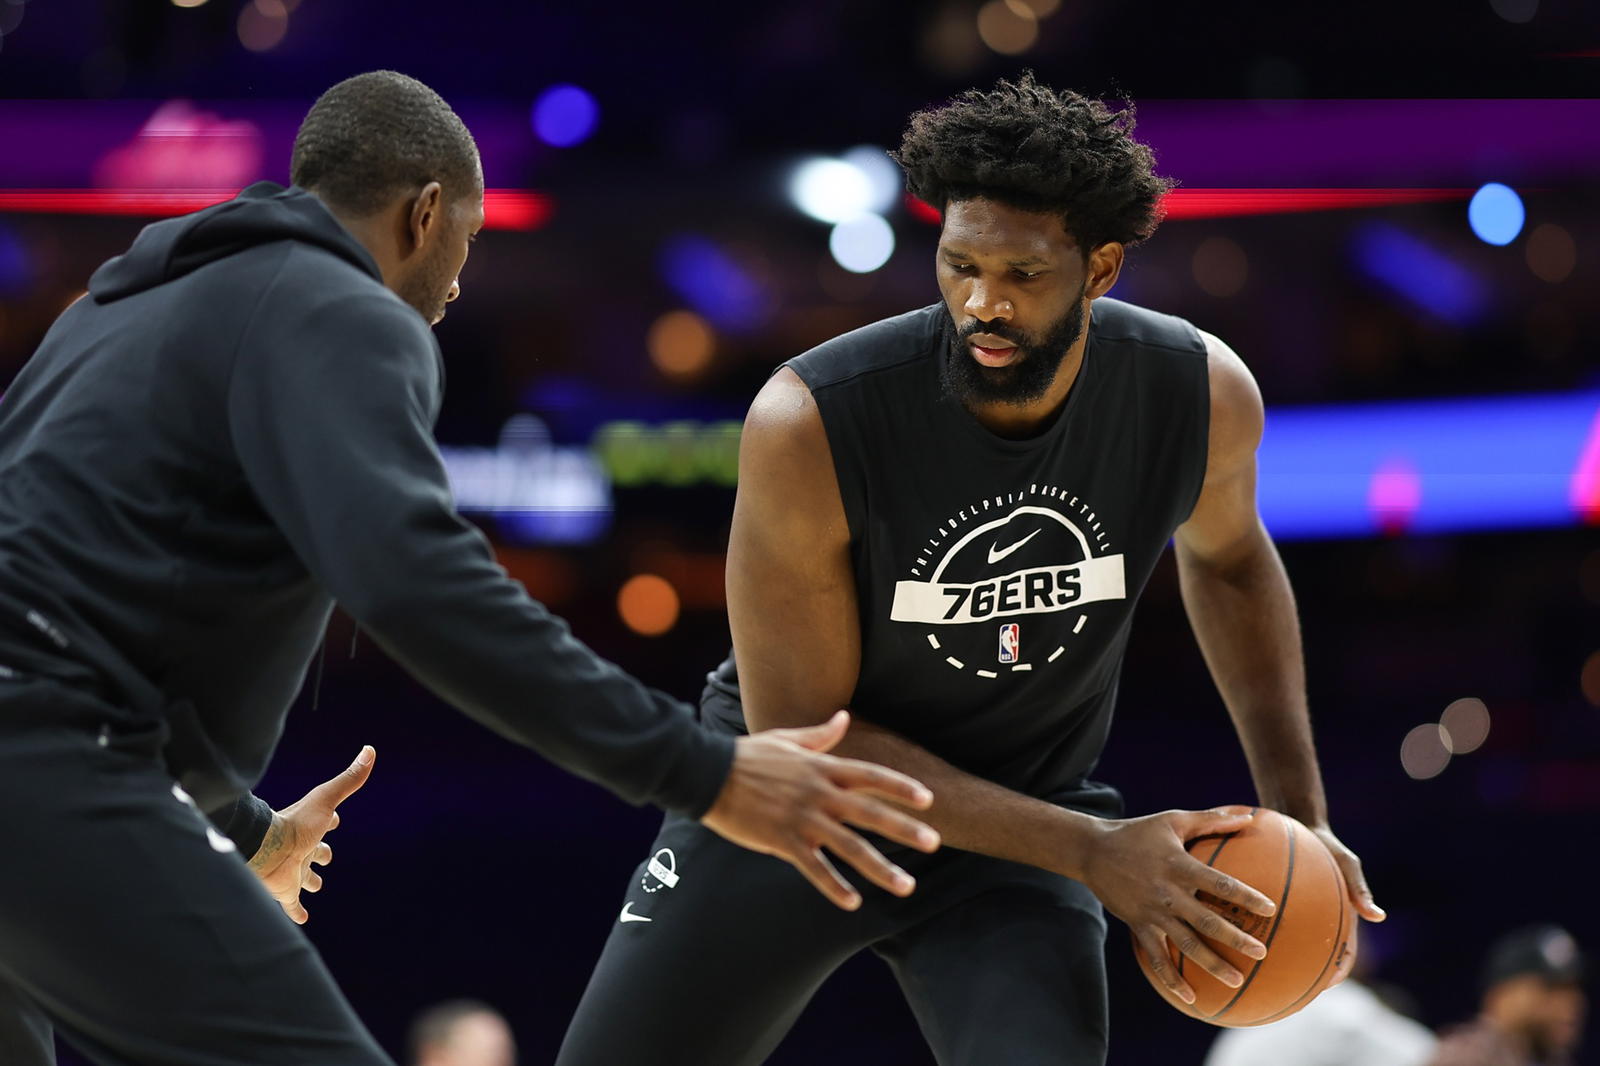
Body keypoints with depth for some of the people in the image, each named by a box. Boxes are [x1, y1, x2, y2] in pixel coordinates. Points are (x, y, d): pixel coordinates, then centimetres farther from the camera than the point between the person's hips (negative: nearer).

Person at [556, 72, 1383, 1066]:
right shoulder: (810, 423, -31)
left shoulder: (1205, 395, -19)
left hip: (1024, 813, 1)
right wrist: (1089, 854, -29)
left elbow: (1227, 555, 7)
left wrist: (1301, 816, -2)